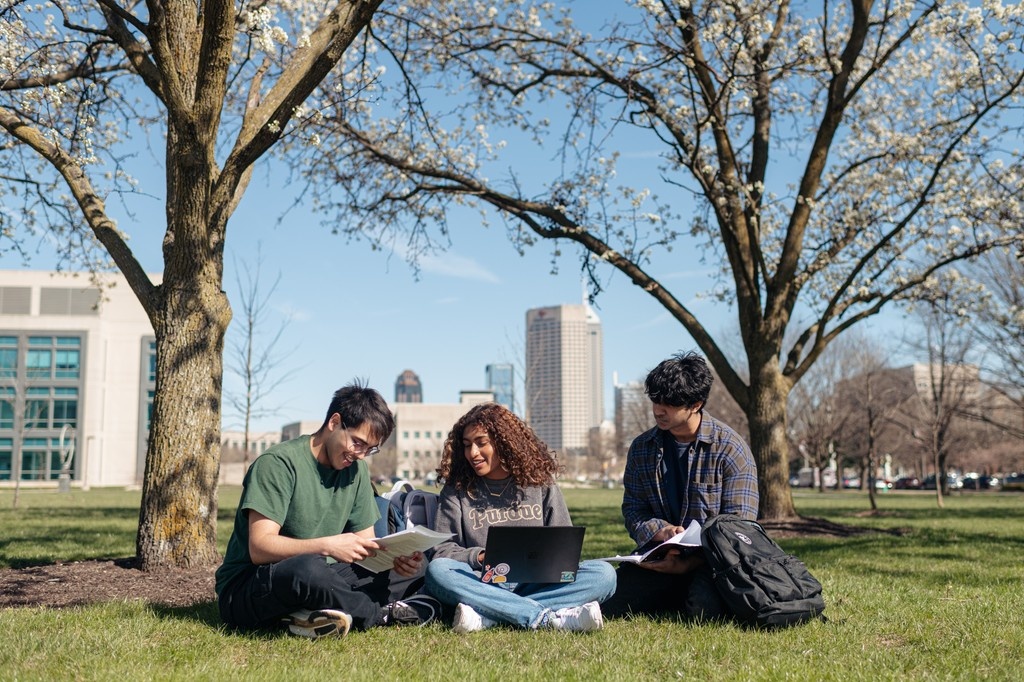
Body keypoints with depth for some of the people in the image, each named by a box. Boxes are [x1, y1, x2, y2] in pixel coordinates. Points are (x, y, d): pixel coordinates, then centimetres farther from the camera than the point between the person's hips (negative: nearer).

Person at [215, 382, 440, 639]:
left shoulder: (356, 470, 8)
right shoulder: (279, 463, -15)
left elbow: (365, 542, 8)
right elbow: (260, 548, -21)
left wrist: (394, 558, -15)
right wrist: (326, 546, -33)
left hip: (309, 580, 7)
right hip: (245, 587, -7)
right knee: (308, 567, -39)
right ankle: (384, 615, -15)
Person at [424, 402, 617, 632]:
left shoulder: (541, 484, 11)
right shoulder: (457, 490, 10)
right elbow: (443, 550, 3)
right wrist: (480, 558, -15)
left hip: (537, 584, 1)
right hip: (484, 584, -1)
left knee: (603, 573, -24)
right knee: (437, 571, -30)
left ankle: (486, 617, -35)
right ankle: (551, 618, -35)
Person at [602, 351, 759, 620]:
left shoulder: (731, 449, -7)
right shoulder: (641, 448, 7)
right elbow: (632, 510, 9)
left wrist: (688, 564, -21)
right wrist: (661, 531, -15)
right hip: (660, 556, 4)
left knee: (704, 609, -35)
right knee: (609, 602, -19)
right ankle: (681, 595, 6)